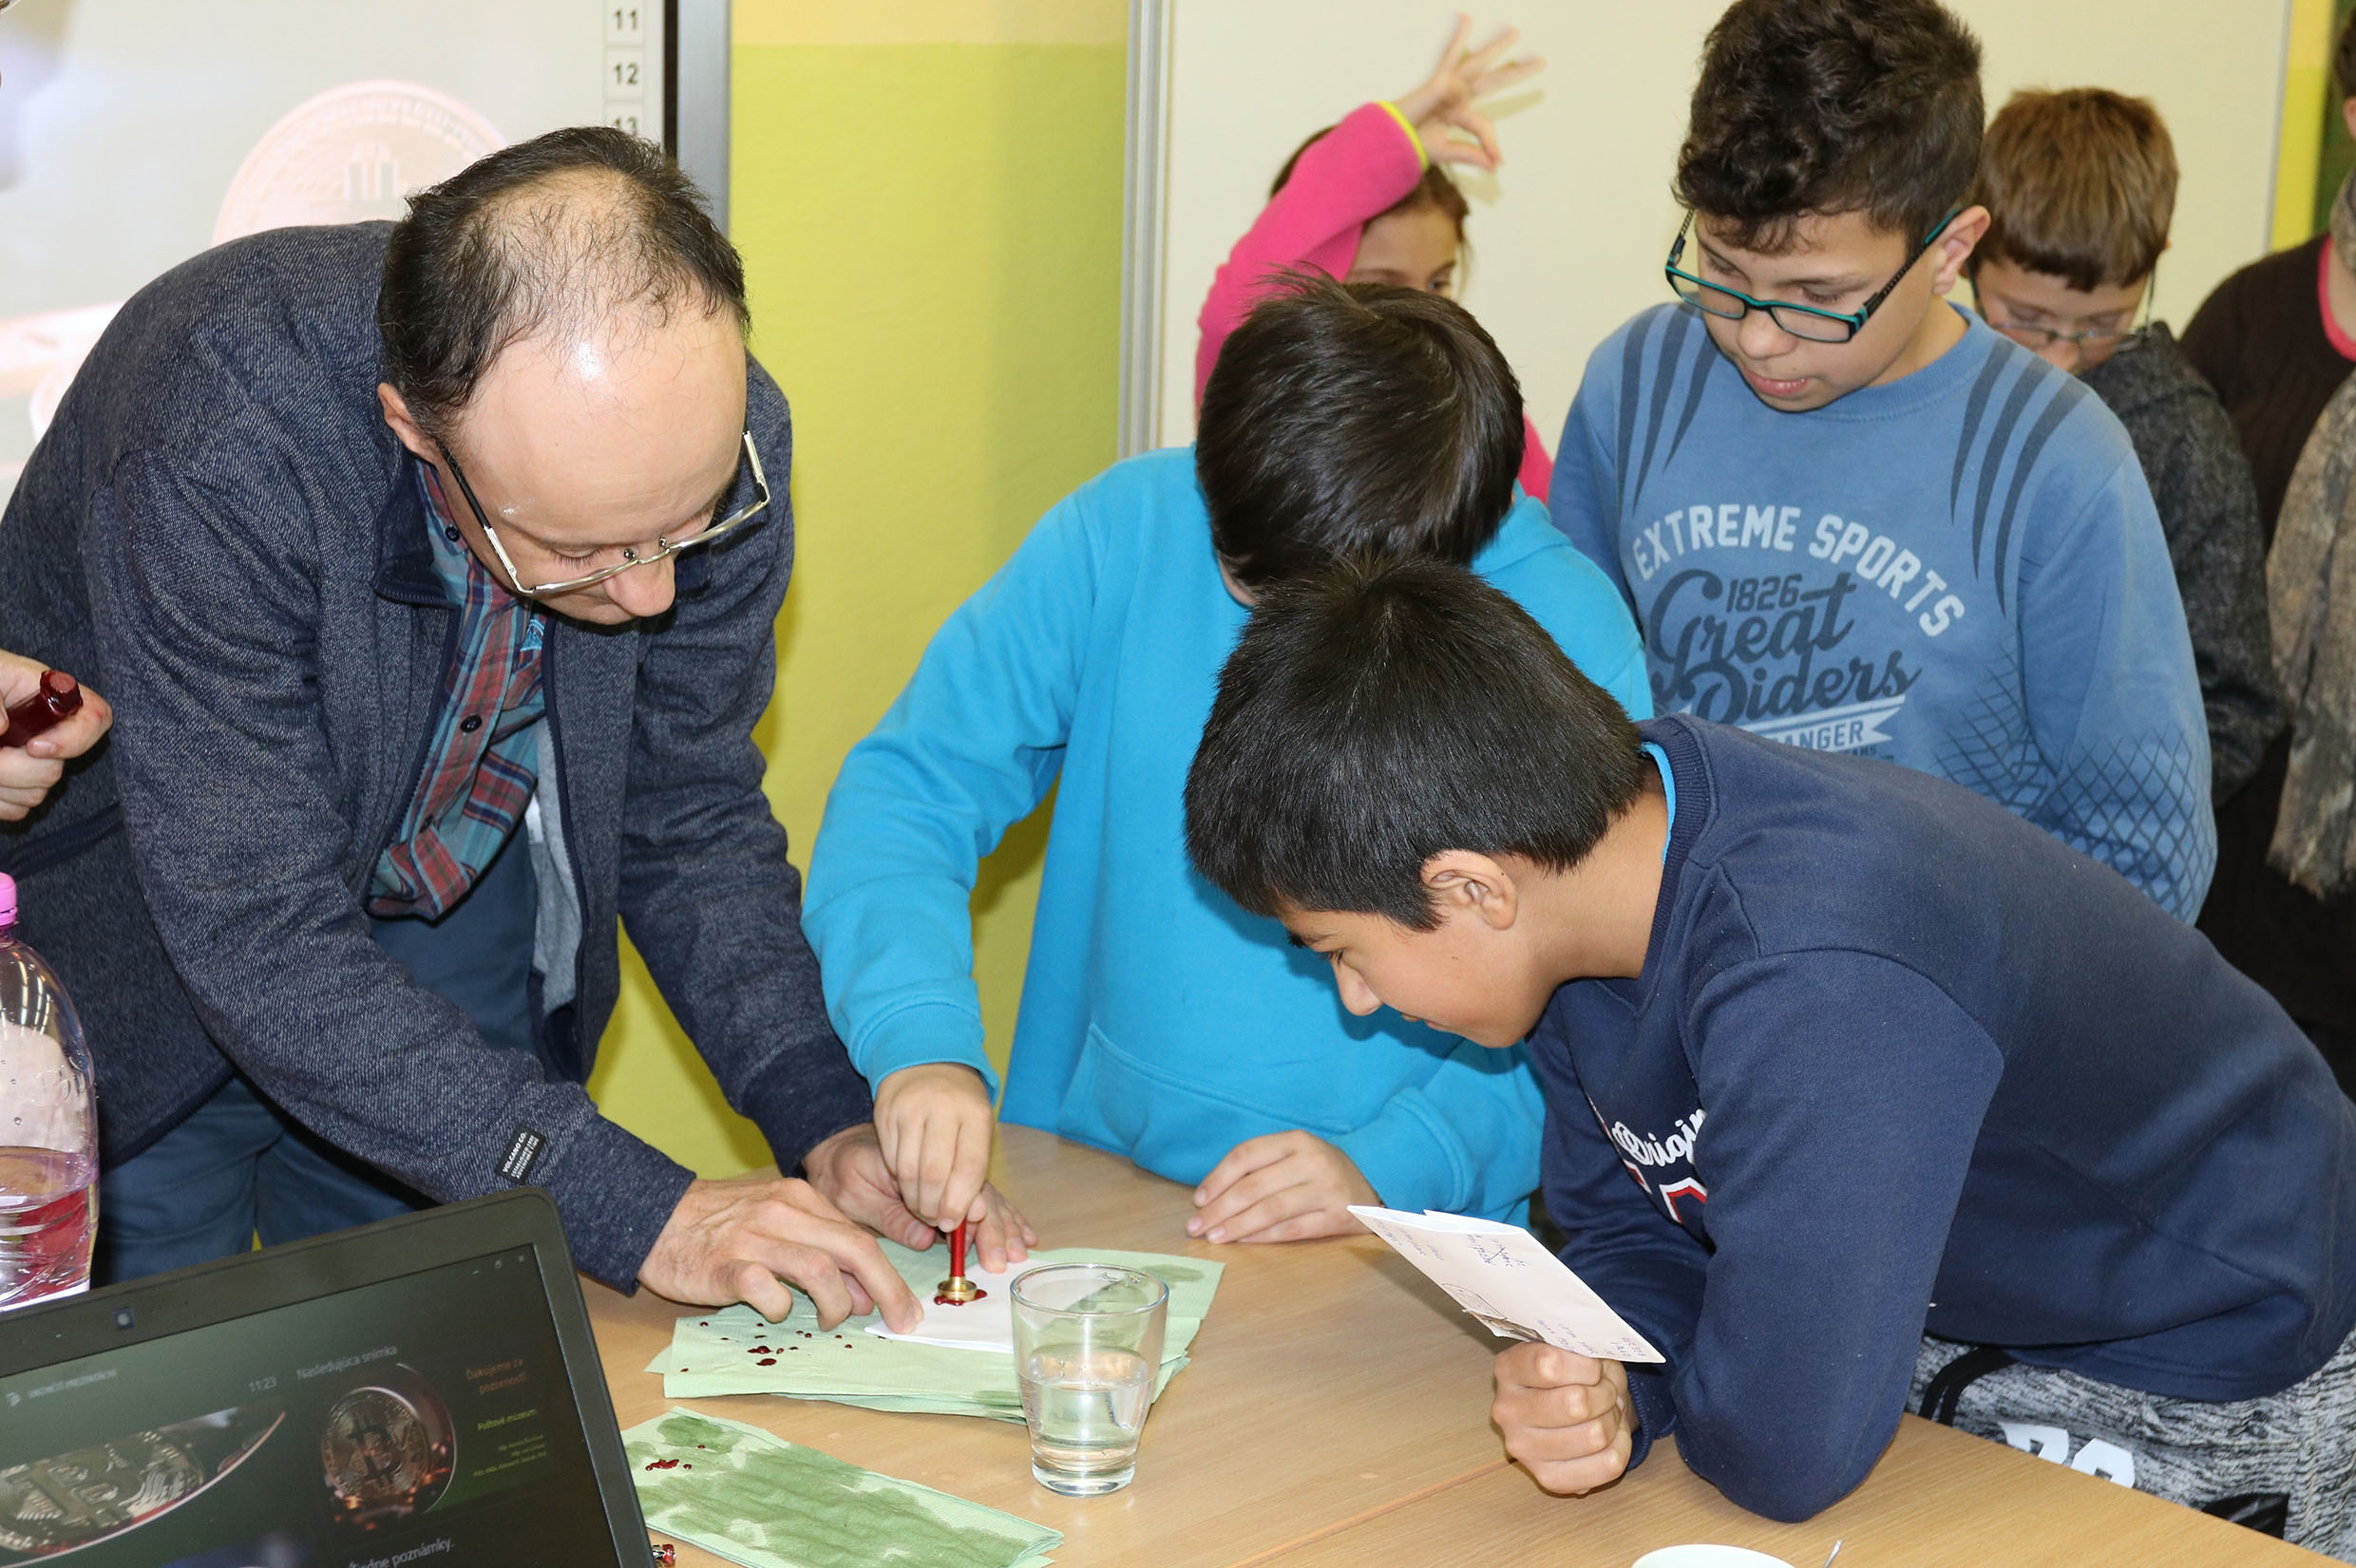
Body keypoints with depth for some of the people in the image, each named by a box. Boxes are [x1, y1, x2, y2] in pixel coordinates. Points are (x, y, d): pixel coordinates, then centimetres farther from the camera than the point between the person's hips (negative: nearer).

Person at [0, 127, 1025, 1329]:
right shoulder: (215, 445, -37)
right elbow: (259, 944, -35)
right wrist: (635, 1210, -38)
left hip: (467, 920, 4)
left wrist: (825, 1120, -21)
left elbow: (687, 819, -8)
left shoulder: (705, 424, -22)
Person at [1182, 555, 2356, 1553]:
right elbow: (1628, 1231, 0)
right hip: (1942, 1318, 6)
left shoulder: (1813, 984, -38)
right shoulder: (1585, 855, -11)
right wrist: (1595, 1391, -21)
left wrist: (1638, 1389, -14)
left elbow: (1787, 1455, -35)